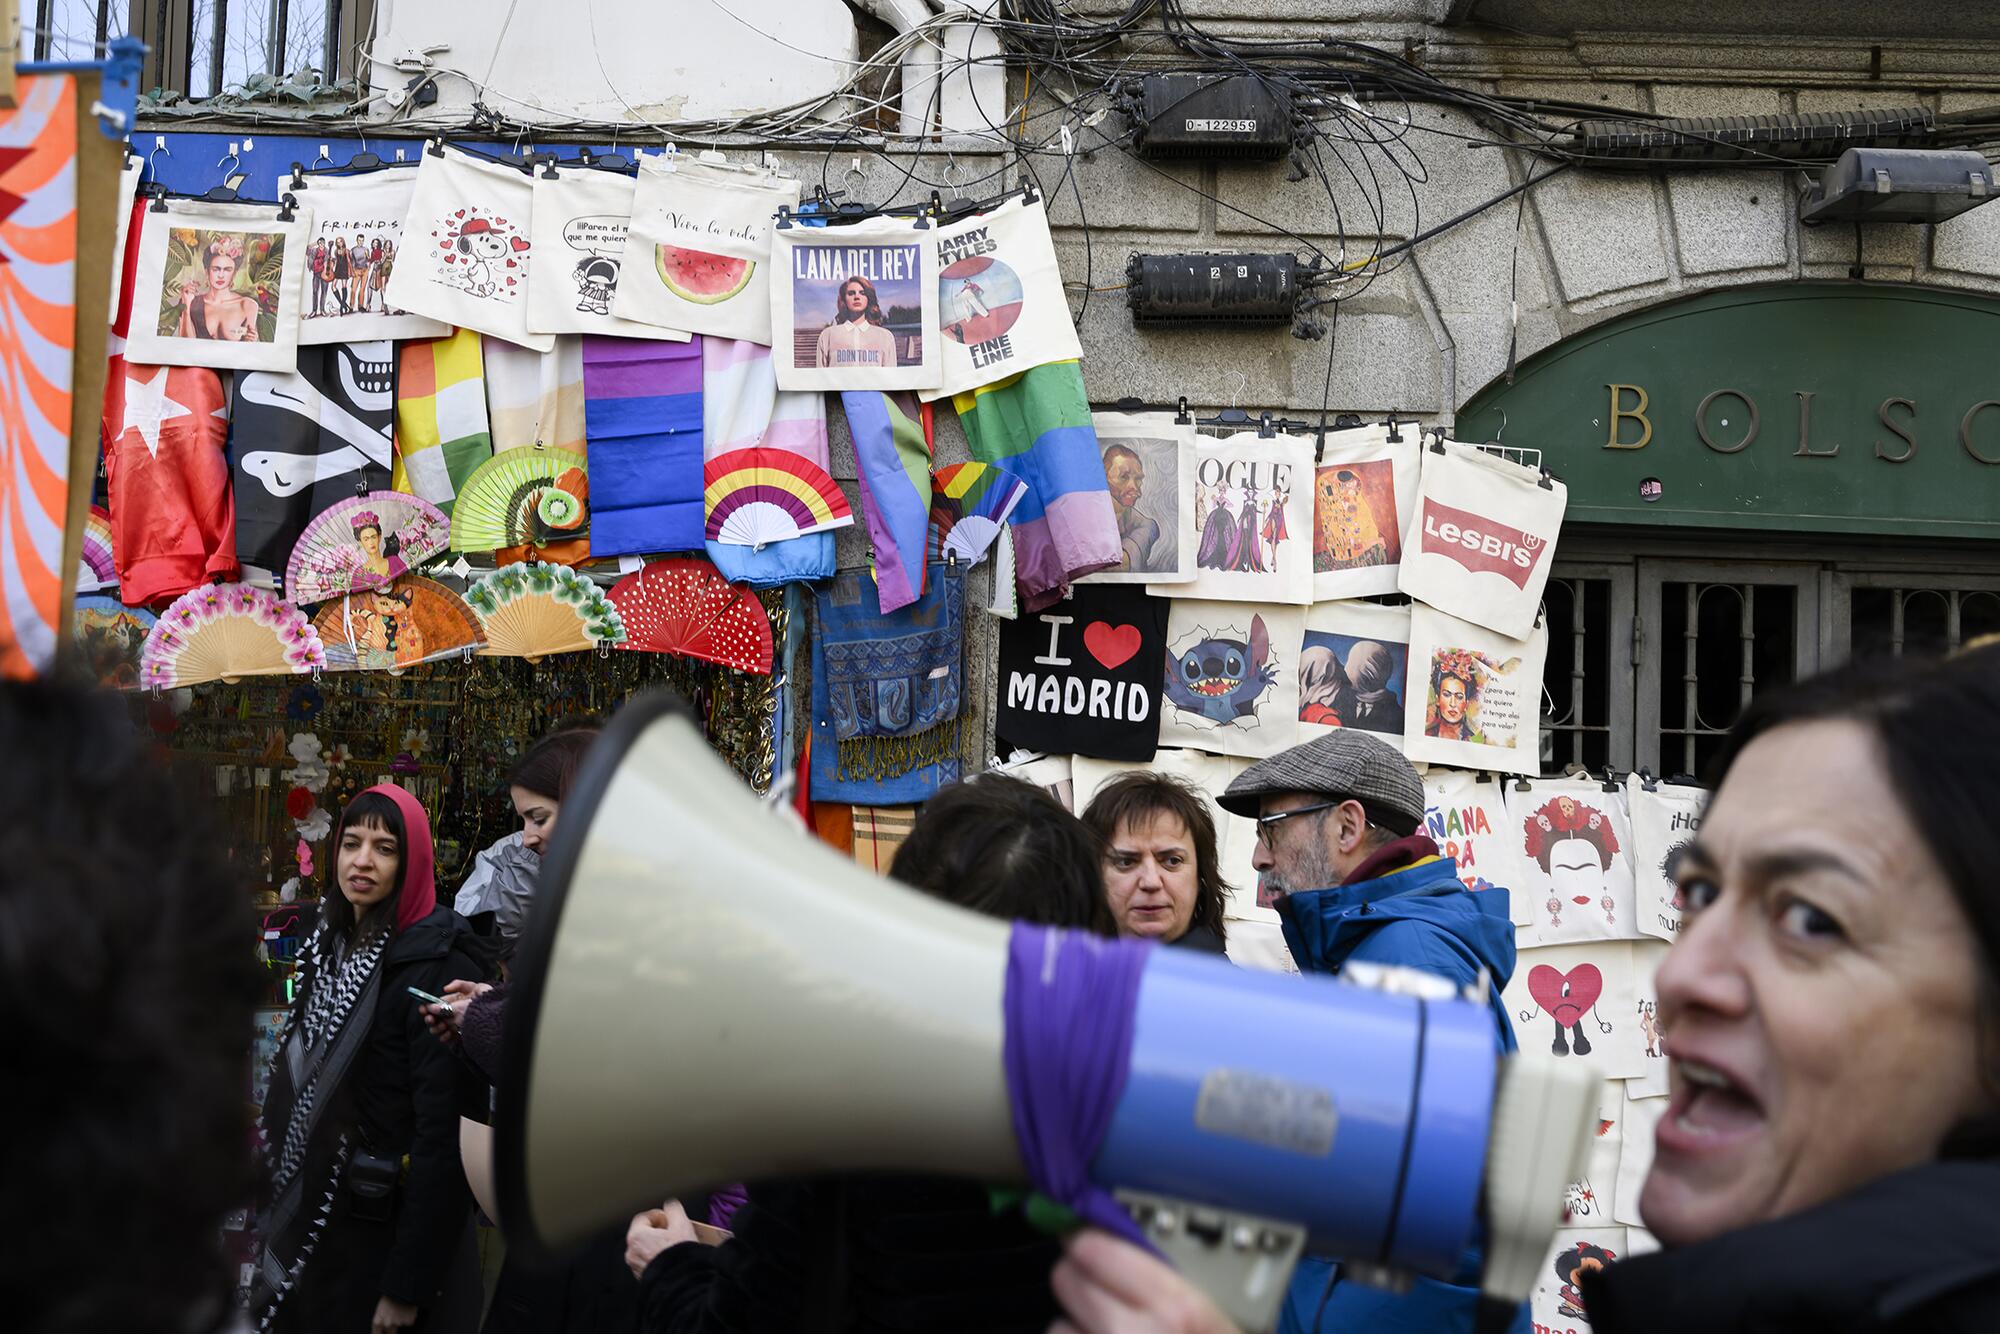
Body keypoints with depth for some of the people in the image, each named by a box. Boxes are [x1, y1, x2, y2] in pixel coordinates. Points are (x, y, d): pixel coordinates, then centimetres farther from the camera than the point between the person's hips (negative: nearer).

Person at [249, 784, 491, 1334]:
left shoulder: (438, 965, -20)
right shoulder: (332, 943, 5)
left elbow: (444, 1134, -22)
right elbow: (299, 1088, 13)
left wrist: (408, 1285, -21)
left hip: (388, 1237, -7)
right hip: (312, 1223, 7)